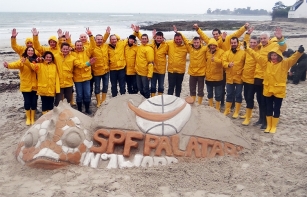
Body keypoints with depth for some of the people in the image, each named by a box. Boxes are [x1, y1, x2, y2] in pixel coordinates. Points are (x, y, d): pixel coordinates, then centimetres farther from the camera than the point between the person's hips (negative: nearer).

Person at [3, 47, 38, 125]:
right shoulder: (22, 60, -8)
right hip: (25, 86, -2)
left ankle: (33, 118, 24)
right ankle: (28, 118, 23)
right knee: (27, 102, 3)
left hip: (34, 86, 2)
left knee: (34, 102, 7)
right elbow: (16, 64, -28)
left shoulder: (36, 61, 3)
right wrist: (8, 65, -48)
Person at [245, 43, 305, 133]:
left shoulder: (284, 63, -5)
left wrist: (299, 52, -39)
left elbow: (293, 58, -20)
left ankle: (273, 126, 19)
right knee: (269, 108, 12)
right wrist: (247, 48, 1)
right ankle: (268, 126, 24)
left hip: (278, 90, -3)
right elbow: (256, 55, 4)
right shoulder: (266, 62, 3)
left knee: (276, 109, 6)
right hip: (268, 89, 3)